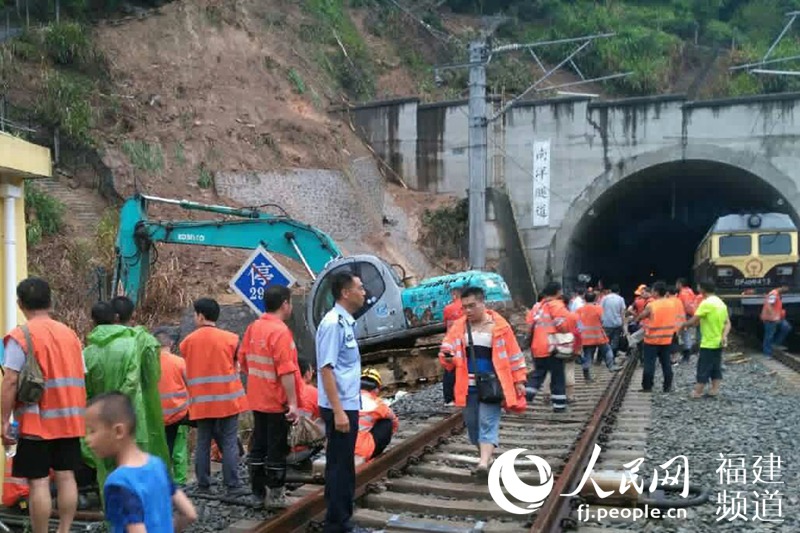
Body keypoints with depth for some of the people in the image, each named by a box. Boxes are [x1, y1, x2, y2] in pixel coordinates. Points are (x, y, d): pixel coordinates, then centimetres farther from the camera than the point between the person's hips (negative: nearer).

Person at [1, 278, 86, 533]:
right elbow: (81, 378, 10)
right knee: (66, 476, 8)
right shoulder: (70, 334, 10)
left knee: (38, 481, -1)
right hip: (68, 419, 5)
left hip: (37, 421, -5)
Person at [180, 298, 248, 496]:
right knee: (229, 443, -1)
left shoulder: (188, 341, 2)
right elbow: (236, 364, 7)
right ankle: (233, 486, -2)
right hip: (227, 399, -2)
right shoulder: (230, 339, -4)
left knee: (203, 443, 10)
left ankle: (203, 485, 13)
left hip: (201, 401, 2)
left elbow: (187, 372, 10)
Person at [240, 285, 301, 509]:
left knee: (258, 445, 14)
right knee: (277, 449, 1)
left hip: (257, 400, 8)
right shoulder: (280, 331, -18)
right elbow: (286, 371, -23)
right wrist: (293, 402, -21)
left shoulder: (253, 328, 6)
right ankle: (274, 495, 7)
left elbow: (245, 364, 13)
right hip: (277, 402, -8)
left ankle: (258, 491, 22)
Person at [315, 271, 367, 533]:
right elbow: (326, 369, -21)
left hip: (350, 404, 9)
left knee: (345, 465, 16)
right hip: (339, 407, -9)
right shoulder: (333, 323, -17)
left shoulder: (347, 322, 11)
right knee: (339, 466, 0)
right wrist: (338, 411, -23)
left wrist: (349, 407, 17)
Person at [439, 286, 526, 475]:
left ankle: (484, 463, -23)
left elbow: (513, 353, 1)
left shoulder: (499, 325, -4)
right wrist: (447, 357, -17)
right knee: (472, 424, 10)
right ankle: (485, 458, 26)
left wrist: (519, 380, 0)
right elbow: (447, 348, 8)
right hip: (469, 385, 4)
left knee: (488, 422, -12)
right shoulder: (459, 326, 5)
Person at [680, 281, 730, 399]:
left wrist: (683, 325, -1)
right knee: (716, 367, 12)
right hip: (719, 342, 8)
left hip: (708, 343, -8)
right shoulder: (721, 303, 10)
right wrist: (724, 336, -5)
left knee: (703, 368, -2)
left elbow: (694, 321, -18)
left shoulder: (706, 303, -17)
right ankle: (715, 390, 13)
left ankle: (698, 392, 2)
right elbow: (727, 323, 8)